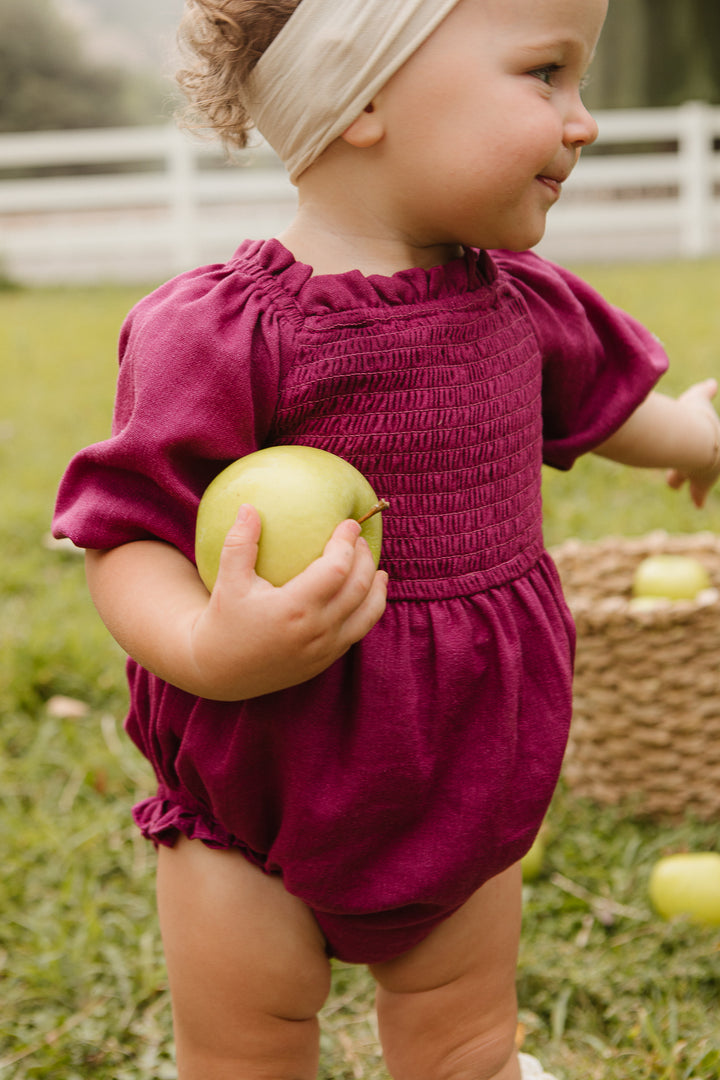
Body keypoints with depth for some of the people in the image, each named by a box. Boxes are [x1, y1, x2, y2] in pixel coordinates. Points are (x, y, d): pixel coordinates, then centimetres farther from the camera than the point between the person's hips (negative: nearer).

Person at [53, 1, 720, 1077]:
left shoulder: (524, 305, -2)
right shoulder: (223, 330, -23)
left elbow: (595, 403, 20)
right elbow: (129, 539, -22)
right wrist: (209, 652, -42)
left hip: (463, 799, 5)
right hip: (260, 798, -5)